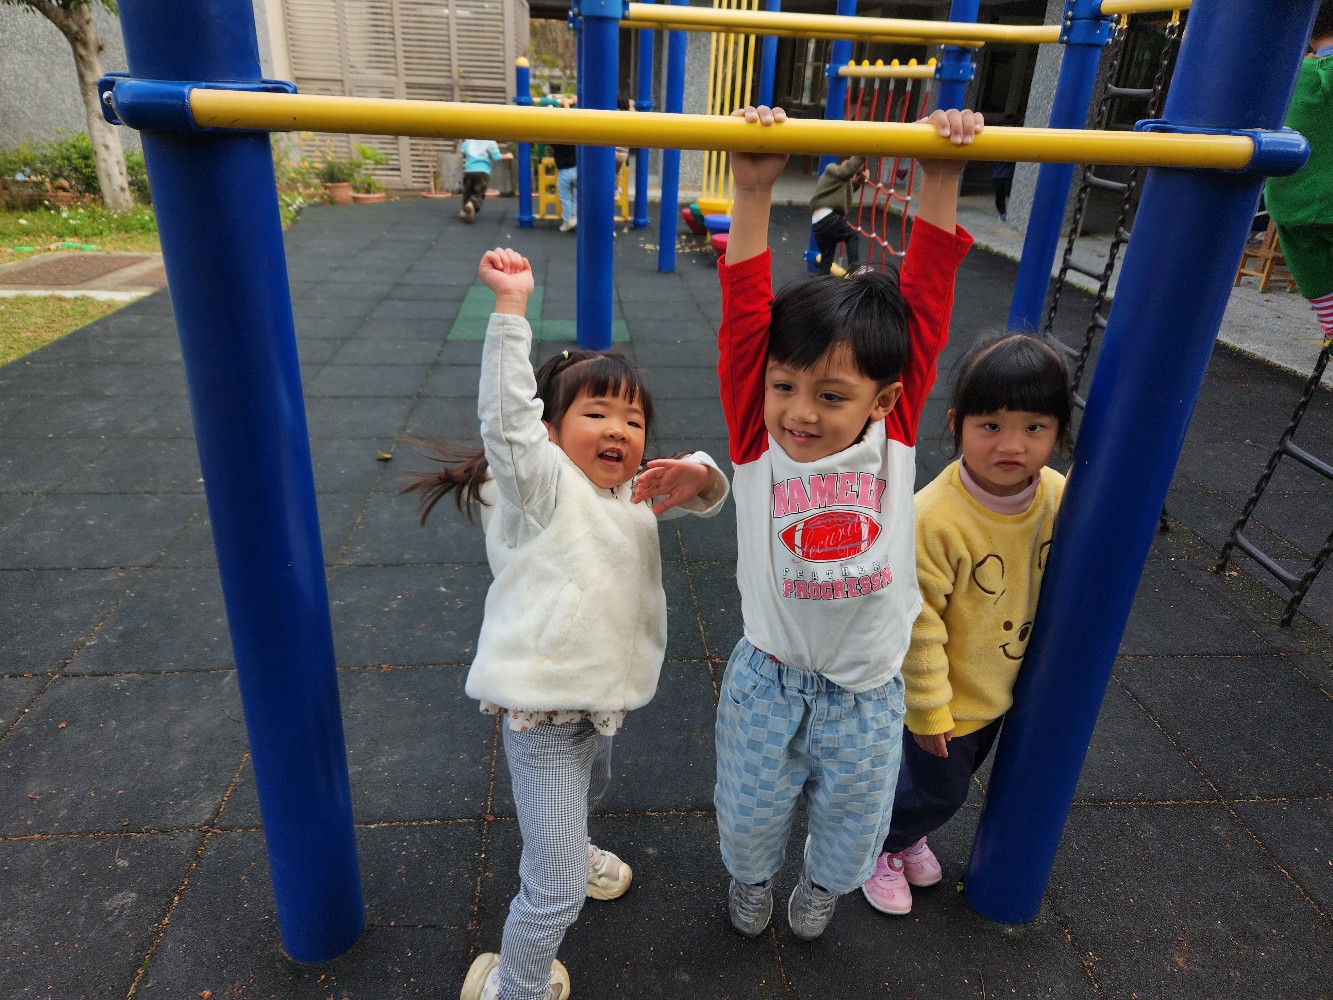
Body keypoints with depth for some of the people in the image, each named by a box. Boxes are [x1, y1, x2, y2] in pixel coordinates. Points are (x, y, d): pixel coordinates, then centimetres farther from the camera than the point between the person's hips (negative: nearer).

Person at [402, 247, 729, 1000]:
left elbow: (711, 495, 13)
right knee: (559, 893, -4)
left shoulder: (634, 491, 9)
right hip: (545, 714, -9)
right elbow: (506, 415, -30)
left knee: (589, 791, 37)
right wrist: (512, 307, -35)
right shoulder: (547, 484, -15)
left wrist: (697, 474, -12)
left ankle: (567, 849, 69)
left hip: (604, 699, 9)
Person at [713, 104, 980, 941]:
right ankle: (750, 879, 57)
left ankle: (824, 886, 59)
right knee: (750, 814, 22)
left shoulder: (896, 432, -16)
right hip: (769, 680, -1)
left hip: (868, 691, 1)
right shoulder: (757, 438, -20)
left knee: (855, 824, 24)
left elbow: (924, 312, -21)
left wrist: (942, 186, -26)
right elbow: (746, 318, -29)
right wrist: (754, 196, -37)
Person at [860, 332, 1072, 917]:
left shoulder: (1058, 497, -15)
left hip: (1007, 685, 6)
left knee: (956, 776, 26)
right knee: (940, 789, 14)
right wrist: (929, 710, -16)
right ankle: (874, 843, 43)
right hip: (946, 695, -6)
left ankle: (907, 834, 54)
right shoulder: (933, 518, -34)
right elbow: (919, 626, -24)